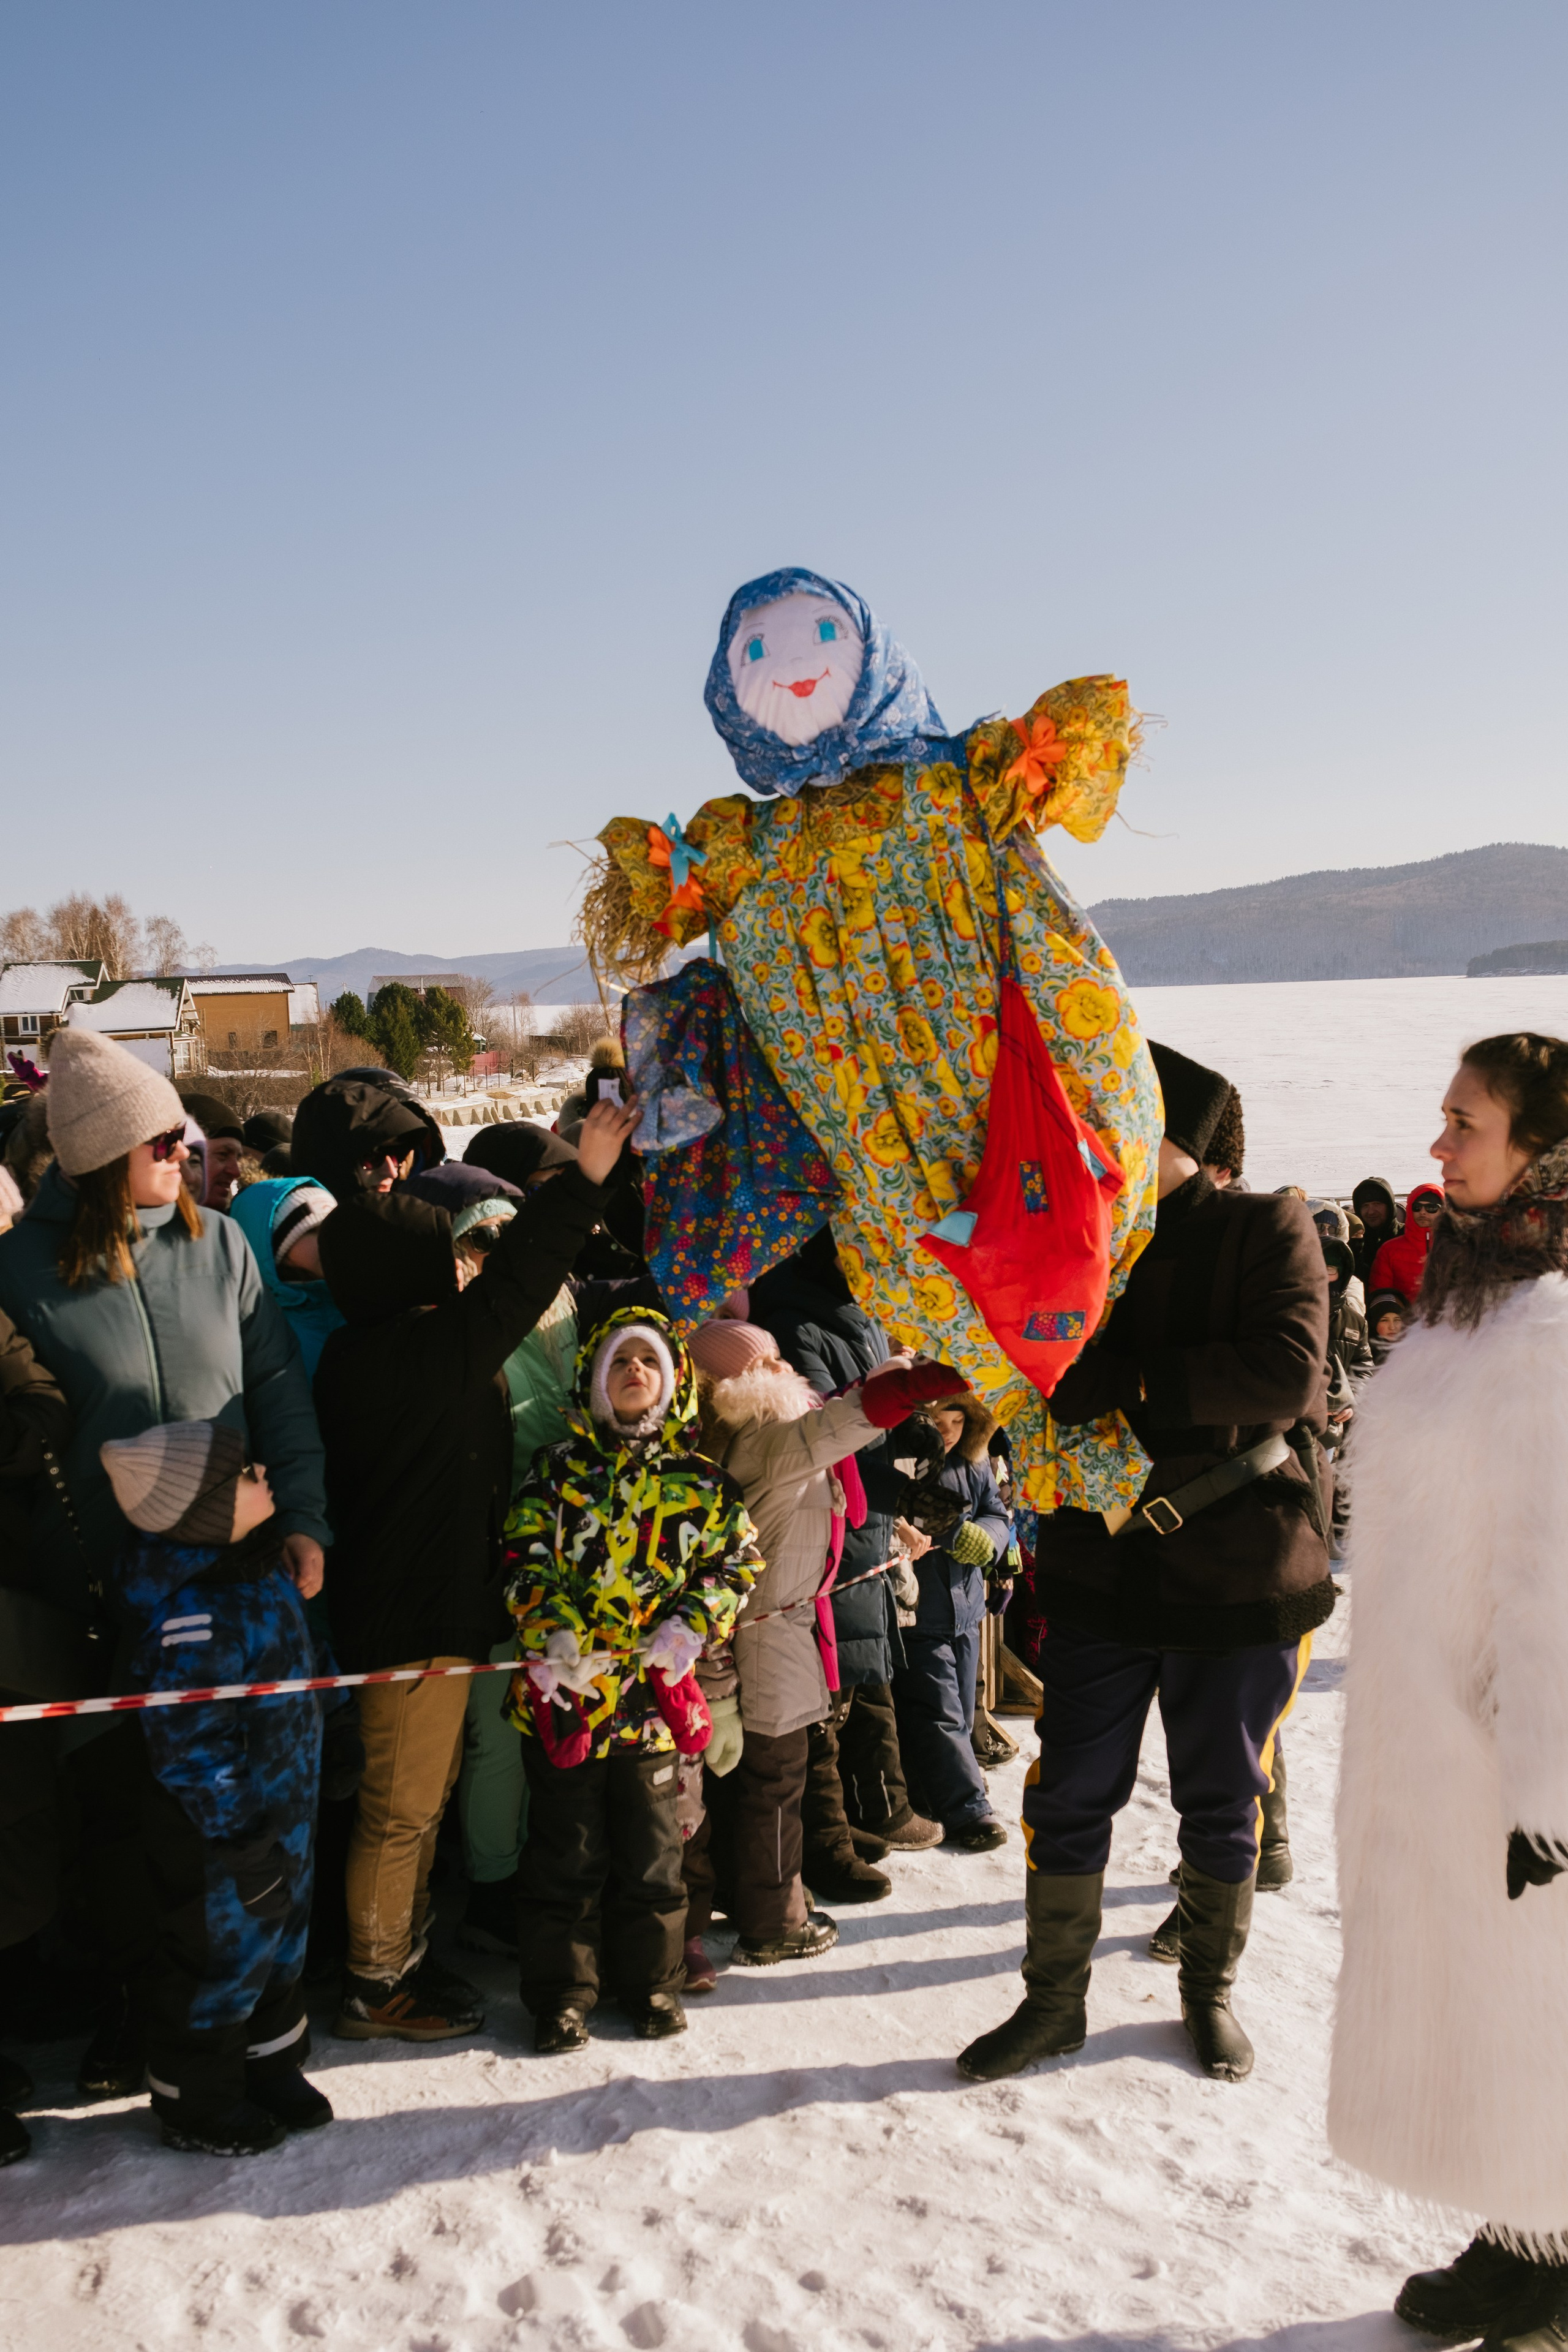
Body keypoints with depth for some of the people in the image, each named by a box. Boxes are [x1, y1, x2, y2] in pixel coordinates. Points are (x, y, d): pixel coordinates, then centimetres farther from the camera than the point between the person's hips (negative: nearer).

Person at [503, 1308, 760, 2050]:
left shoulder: (701, 1481, 6)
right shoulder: (560, 1469, 3)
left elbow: (735, 1562, 8)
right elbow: (526, 1559, -1)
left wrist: (692, 1628, -7)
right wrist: (553, 1636, -14)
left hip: (654, 1688, 1)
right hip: (565, 1688, -1)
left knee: (652, 1844, 11)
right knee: (566, 1847, 6)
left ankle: (651, 1981, 28)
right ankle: (560, 1990, 20)